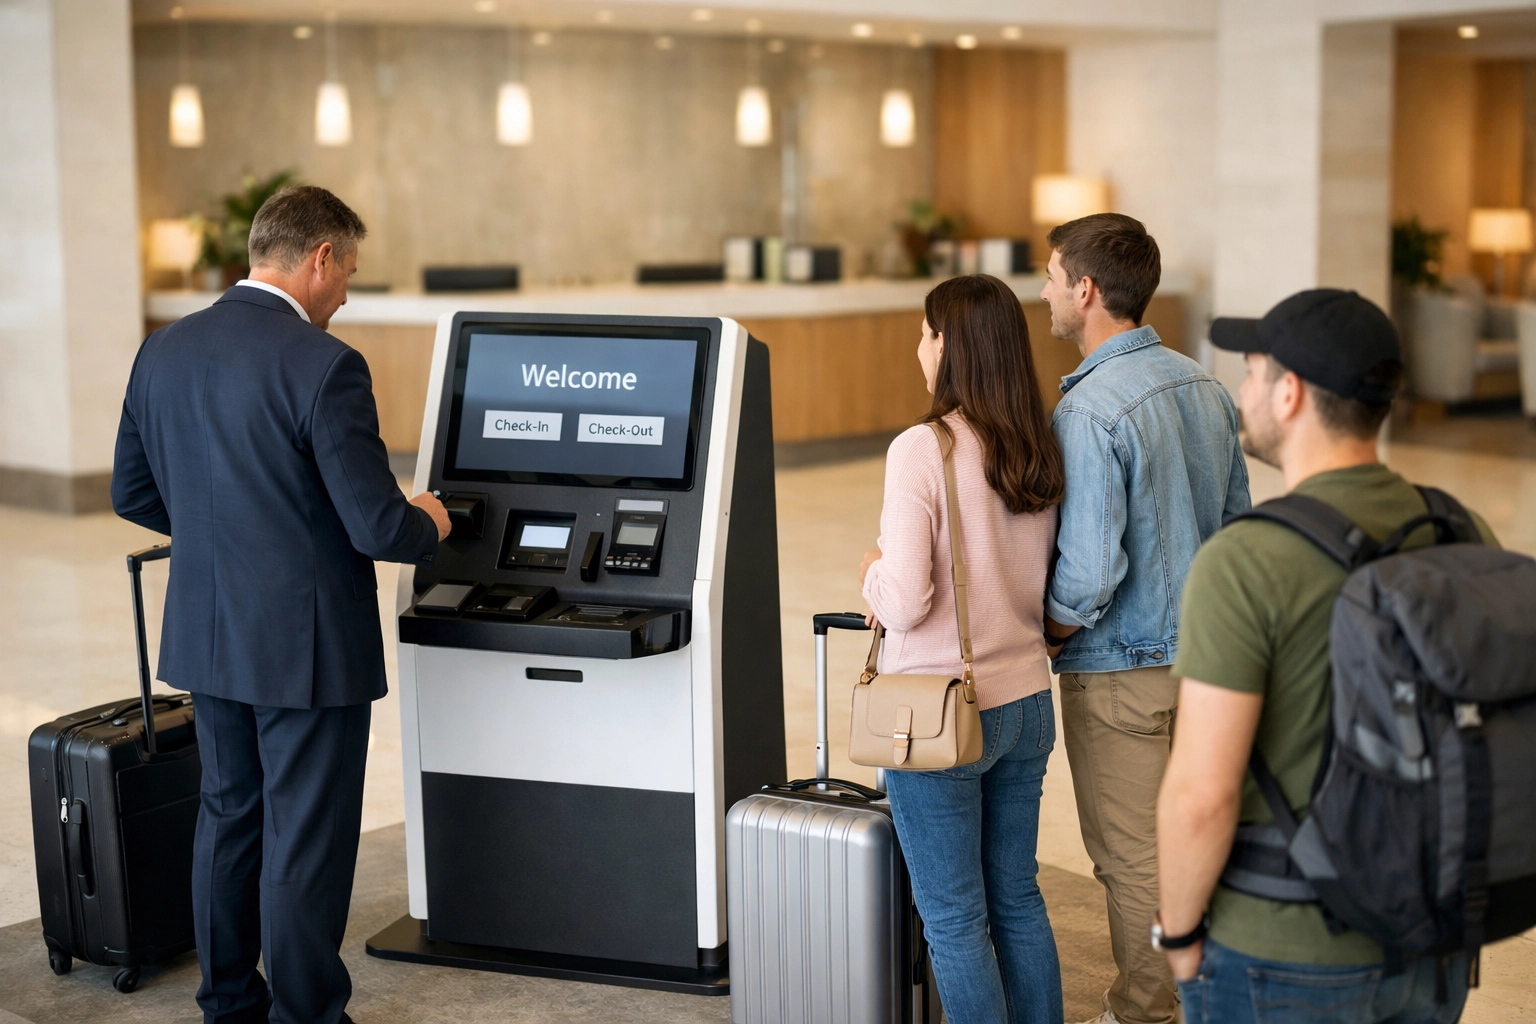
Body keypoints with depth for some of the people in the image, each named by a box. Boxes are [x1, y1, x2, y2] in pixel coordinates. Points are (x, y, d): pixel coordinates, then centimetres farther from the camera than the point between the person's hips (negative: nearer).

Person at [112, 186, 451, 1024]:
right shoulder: (323, 366, -20)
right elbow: (379, 528, -20)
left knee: (229, 815, 20)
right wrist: (428, 523, 2)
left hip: (206, 636, 7)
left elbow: (133, 493, 11)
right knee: (307, 839, 6)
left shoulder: (163, 351, 2)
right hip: (307, 646, -7)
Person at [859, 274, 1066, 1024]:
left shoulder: (921, 450, -18)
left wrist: (872, 574, -1)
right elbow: (1046, 593, 8)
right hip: (1026, 701, 7)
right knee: (1017, 898, 19)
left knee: (953, 918, 6)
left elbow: (906, 602, -21)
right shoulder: (1038, 454, 2)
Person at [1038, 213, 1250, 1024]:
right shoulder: (1202, 387, 4)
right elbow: (1236, 518, 12)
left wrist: (1038, 644, -8)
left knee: (1133, 860, 7)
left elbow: (1088, 573, -25)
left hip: (1119, 670, -8)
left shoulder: (1088, 413, -22)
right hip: (1198, 653, 8)